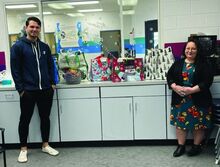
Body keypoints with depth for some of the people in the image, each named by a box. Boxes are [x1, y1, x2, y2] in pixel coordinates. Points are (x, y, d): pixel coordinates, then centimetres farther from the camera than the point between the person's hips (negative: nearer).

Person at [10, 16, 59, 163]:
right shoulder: (18, 46, -4)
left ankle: (46, 145, 28)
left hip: (46, 90, 4)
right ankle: (24, 149, 20)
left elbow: (51, 66, 15)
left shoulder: (45, 47, 10)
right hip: (28, 91, -4)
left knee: (45, 118, 13)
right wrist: (21, 89, -11)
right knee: (25, 120, 7)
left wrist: (52, 83, 6)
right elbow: (15, 69, -7)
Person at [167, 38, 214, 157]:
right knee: (180, 122, 8)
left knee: (198, 123, 5)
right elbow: (169, 76, 7)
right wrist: (175, 87, -12)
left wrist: (192, 90, -20)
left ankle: (196, 146, 24)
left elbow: (208, 80, -11)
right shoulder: (178, 63, 9)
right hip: (180, 99, 3)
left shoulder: (203, 64, -2)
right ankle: (181, 146, 23)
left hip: (198, 100, -3)